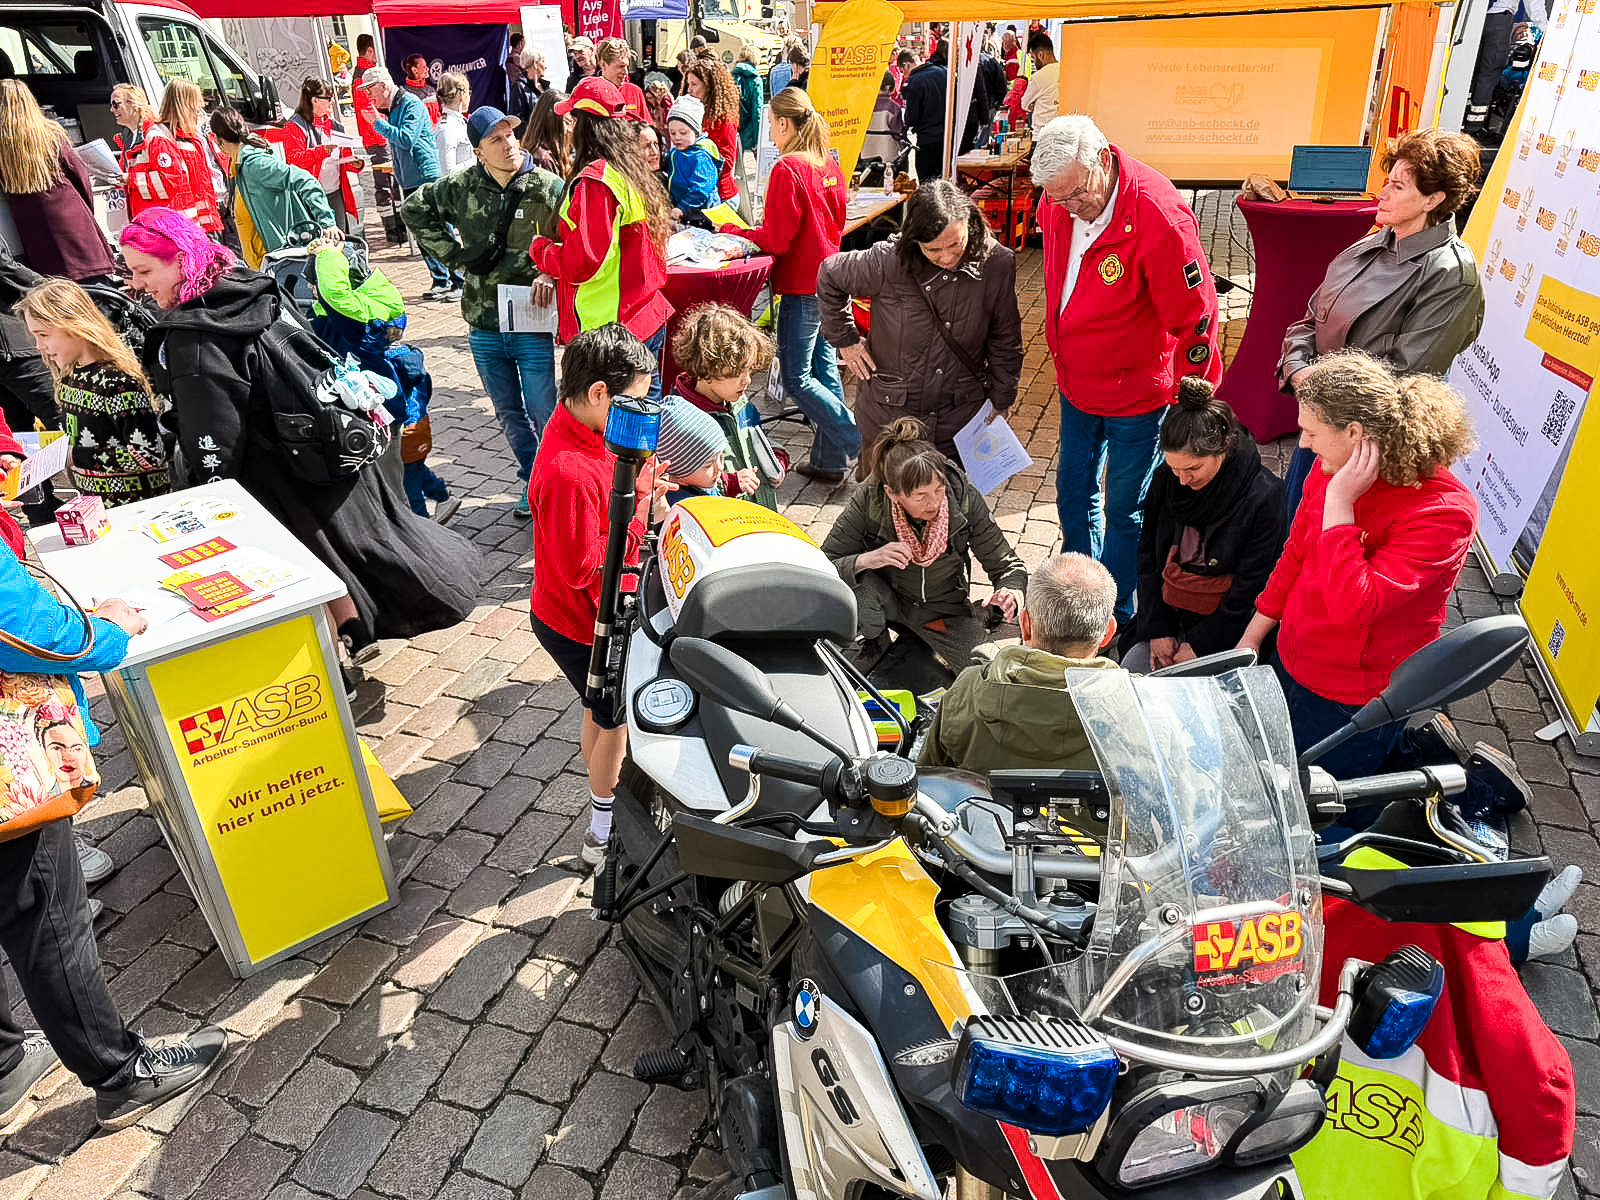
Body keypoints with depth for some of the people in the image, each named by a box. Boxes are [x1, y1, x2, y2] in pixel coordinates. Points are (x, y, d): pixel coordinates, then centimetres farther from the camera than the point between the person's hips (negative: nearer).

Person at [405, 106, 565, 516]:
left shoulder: (548, 187, -7)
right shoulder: (460, 186, 0)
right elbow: (414, 210, 13)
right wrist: (455, 253, 3)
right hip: (484, 324, 4)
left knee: (544, 413, -2)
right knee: (508, 413, 15)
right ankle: (532, 480, 31)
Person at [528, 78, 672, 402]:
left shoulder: (593, 182, -16)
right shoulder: (635, 173, 12)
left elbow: (583, 262, -21)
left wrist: (540, 249, -2)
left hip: (609, 329, -10)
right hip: (649, 319, 10)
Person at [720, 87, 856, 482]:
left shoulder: (787, 169, -16)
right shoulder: (828, 164, 9)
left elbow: (776, 240, -16)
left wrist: (731, 230, -3)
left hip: (802, 285, -9)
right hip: (830, 280, 9)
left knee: (796, 379, -3)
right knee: (824, 369, 12)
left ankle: (861, 445, -7)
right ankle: (829, 460, 17)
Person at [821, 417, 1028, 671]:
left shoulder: (963, 498, -22)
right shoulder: (868, 501, -26)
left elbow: (1008, 565, -11)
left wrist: (1011, 593, -34)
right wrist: (866, 560, -40)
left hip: (945, 607, 1)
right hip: (888, 600, -1)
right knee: (859, 582, -35)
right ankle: (874, 652, -2)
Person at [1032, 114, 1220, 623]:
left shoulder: (1159, 218, -28)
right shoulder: (1056, 202, -8)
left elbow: (1195, 318, -21)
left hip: (1136, 394, -6)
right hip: (1076, 385, 7)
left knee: (1124, 509, 7)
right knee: (1073, 494, 19)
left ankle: (1114, 616, 27)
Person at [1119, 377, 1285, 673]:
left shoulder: (1264, 498, -18)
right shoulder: (1166, 478, -4)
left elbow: (1251, 589, -14)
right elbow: (1148, 557, 5)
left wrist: (1199, 645, -11)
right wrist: (1157, 629, -1)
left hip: (1223, 628, -4)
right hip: (1167, 614, 5)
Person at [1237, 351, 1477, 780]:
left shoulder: (1443, 511, -25)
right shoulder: (1331, 470, -5)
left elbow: (1353, 606, -34)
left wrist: (1339, 503, -32)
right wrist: (1249, 641, 11)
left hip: (1353, 701, -6)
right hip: (1291, 665, 7)